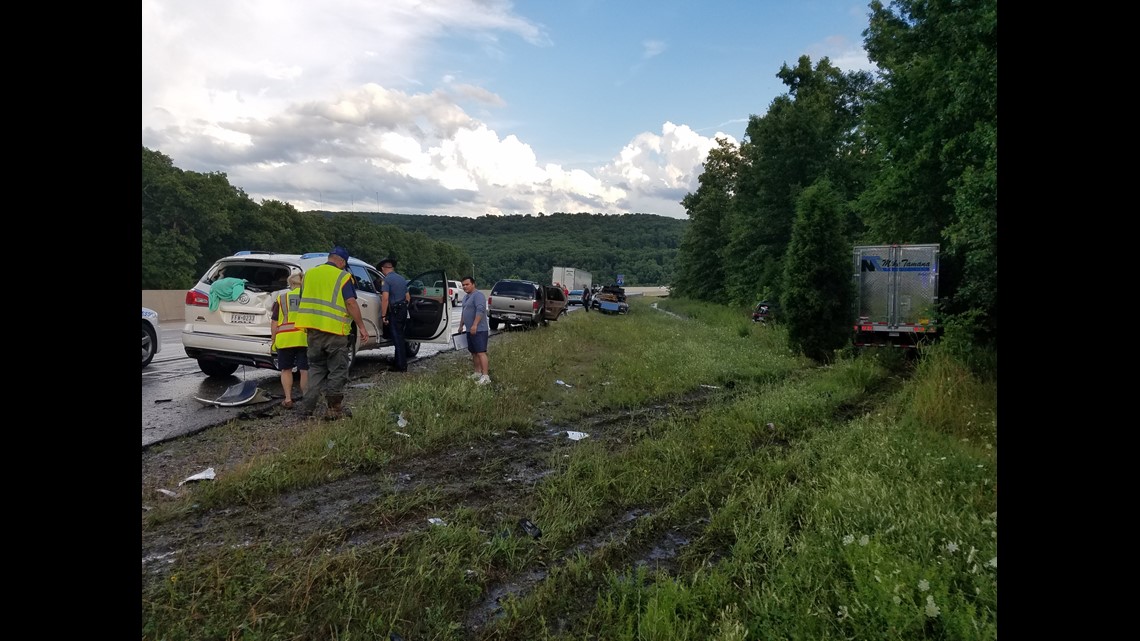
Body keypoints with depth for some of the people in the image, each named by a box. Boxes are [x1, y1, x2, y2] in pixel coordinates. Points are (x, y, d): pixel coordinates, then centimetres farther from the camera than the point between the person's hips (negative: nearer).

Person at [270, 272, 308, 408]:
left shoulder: (281, 298, 9)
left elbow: (274, 323, 8)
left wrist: (274, 341, 15)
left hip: (285, 339, 1)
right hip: (305, 339, 0)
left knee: (286, 370, 14)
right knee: (304, 371, 6)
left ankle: (288, 399, 11)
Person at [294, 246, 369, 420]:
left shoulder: (309, 274, 14)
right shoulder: (342, 276, -4)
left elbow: (303, 301, 18)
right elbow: (351, 303, -13)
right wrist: (361, 326, -9)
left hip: (312, 329, 5)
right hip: (334, 329, -5)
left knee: (316, 368, 15)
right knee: (338, 370, 5)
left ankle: (307, 407, 9)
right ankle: (334, 409, 5)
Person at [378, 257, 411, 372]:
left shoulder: (387, 280, -12)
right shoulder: (402, 279, 13)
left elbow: (385, 298, -21)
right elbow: (408, 297, 18)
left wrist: (384, 316, -18)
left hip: (394, 311, -8)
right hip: (403, 310, 8)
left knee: (397, 338, -2)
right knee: (400, 337, 16)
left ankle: (401, 366, 1)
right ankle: (400, 362, 24)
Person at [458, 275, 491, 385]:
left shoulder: (478, 295, -13)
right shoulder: (466, 297, 19)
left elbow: (480, 310, -26)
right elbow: (463, 313, 31)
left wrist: (475, 325, -32)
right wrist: (461, 325, 30)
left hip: (479, 330, -10)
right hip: (470, 330, 10)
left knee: (481, 352, -14)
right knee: (474, 352, 13)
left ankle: (485, 376, -17)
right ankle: (477, 373, 21)